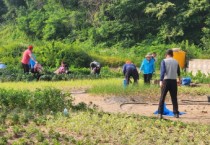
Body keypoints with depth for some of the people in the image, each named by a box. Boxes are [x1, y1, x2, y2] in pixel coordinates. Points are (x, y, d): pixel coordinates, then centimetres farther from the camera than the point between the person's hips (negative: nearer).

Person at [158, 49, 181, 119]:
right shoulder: (176, 62, 9)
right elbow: (178, 72, 22)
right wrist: (179, 80, 39)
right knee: (174, 98, 11)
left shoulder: (164, 61, -2)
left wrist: (161, 81, -17)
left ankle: (160, 113, -2)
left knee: (162, 97, 3)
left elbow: (163, 71, -14)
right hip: (174, 81, 3)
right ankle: (176, 113, 12)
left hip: (166, 80, -3)